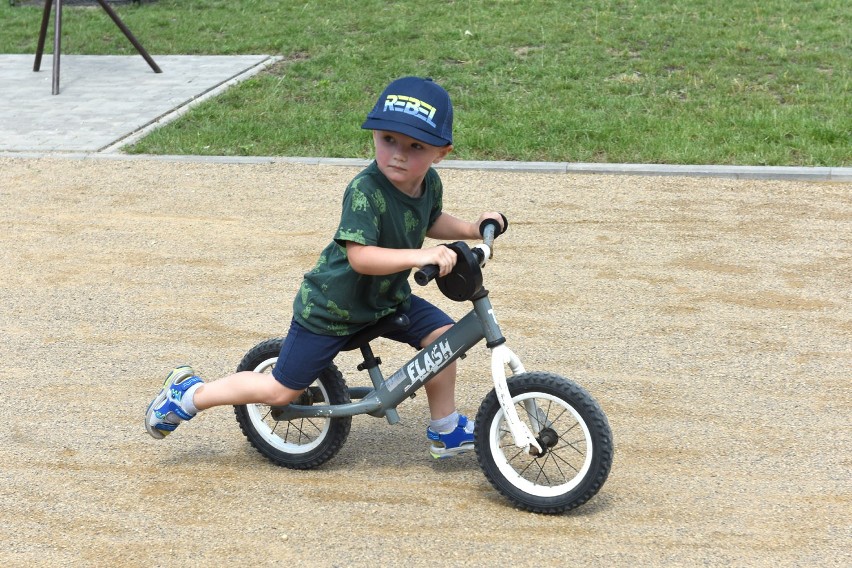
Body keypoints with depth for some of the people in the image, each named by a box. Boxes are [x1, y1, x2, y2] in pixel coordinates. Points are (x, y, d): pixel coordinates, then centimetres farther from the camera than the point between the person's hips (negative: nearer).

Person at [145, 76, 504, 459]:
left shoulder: (430, 183, -7)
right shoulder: (365, 191, -32)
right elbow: (360, 257, -40)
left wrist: (471, 229, 3)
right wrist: (419, 256, -48)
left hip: (386, 298, 7)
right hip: (331, 308, -7)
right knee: (282, 391, 1)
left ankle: (445, 430, 13)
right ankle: (188, 394, 19)